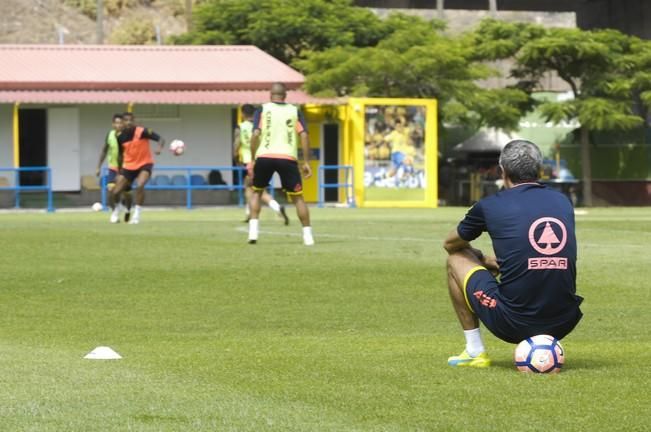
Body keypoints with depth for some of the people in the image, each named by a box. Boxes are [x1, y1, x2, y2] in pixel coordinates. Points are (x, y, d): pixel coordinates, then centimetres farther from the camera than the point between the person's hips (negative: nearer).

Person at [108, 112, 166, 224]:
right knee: (114, 193, -2)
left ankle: (137, 215, -15)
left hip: (144, 164, -4)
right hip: (128, 166, 4)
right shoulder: (120, 137, -5)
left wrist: (159, 148, -43)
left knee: (140, 186, -33)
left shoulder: (142, 132, -17)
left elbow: (161, 139, -21)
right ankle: (115, 212, 33)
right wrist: (119, 170, 13)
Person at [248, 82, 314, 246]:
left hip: (265, 157, 0)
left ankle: (253, 230, 7)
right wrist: (306, 162, 3)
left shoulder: (263, 110, 6)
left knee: (256, 191, 20)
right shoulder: (294, 111, 10)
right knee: (297, 197, 10)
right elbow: (304, 136, 0)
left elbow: (256, 134, -5)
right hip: (288, 158, 0)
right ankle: (307, 235, 6)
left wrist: (252, 160, 1)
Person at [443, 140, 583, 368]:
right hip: (562, 325, 4)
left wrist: (481, 259, 40)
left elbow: (450, 244, 20)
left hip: (513, 322, -4)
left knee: (456, 260, 20)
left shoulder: (490, 206, 0)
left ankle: (475, 351, 18)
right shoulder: (563, 202, 11)